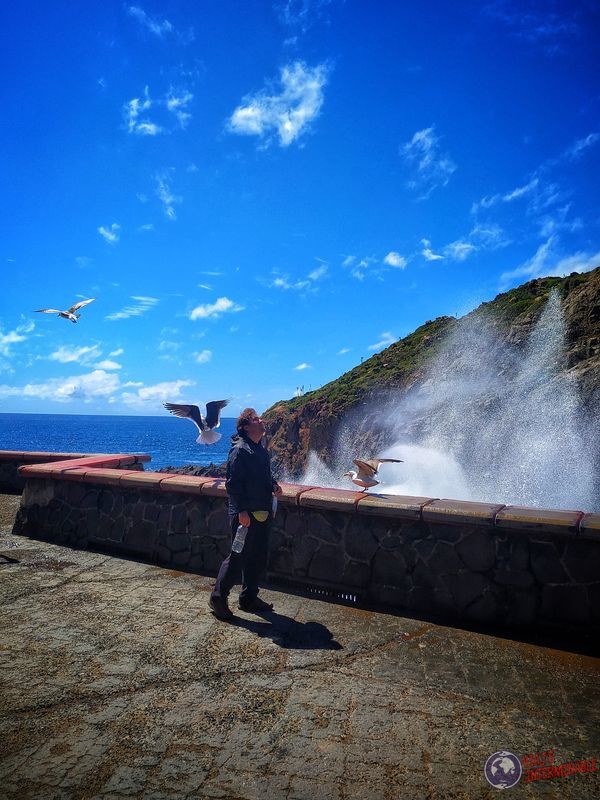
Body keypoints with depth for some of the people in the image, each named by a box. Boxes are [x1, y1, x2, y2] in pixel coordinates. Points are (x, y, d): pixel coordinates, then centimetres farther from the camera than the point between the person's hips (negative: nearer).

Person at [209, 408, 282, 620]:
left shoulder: (261, 449, 13)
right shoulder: (239, 450, -15)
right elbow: (232, 483, -20)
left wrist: (273, 485, 6)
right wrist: (242, 510, -23)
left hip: (262, 513, 9)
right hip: (245, 514, -9)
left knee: (258, 558, 16)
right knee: (238, 557, -1)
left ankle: (249, 598, 29)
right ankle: (218, 598, 15)